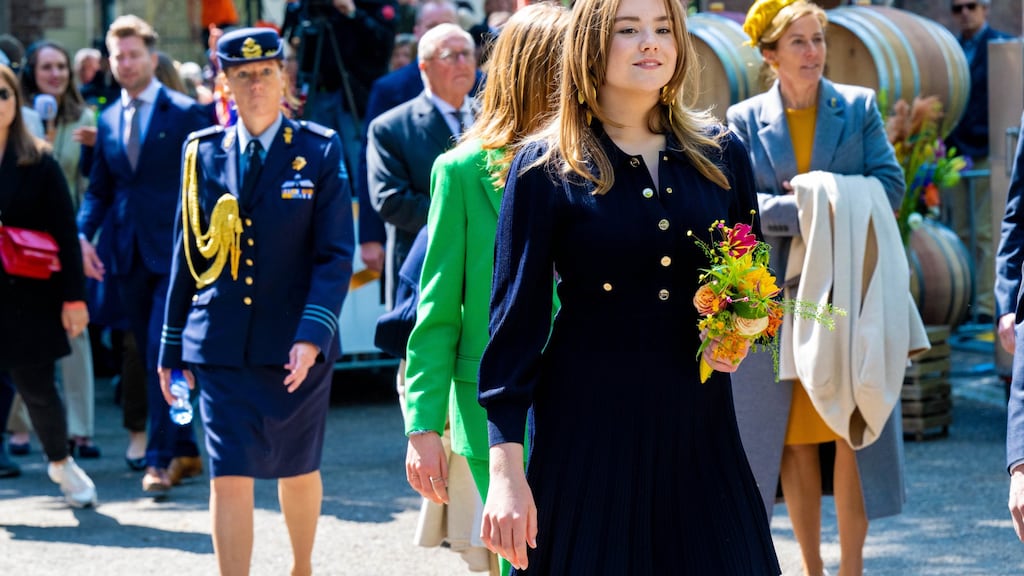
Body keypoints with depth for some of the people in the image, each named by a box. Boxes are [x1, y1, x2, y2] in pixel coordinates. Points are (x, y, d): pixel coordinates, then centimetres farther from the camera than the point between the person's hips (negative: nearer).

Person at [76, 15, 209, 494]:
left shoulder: (185, 113, -3)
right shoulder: (108, 120, 12)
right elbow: (99, 189, 15)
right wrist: (83, 234, -1)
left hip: (174, 252, -6)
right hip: (129, 255, 6)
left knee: (163, 355, -13)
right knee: (152, 359, 9)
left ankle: (160, 458, -9)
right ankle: (185, 453, 19)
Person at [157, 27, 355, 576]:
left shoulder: (320, 151, -3)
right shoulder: (203, 152, 4)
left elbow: (336, 256, -7)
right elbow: (186, 255, 9)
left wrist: (312, 335, -19)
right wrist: (172, 348, 9)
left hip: (294, 347, -1)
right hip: (221, 347, 1)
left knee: (297, 469, 15)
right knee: (229, 478, -8)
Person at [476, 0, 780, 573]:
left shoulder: (722, 155, 7)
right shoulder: (546, 168, -3)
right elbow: (516, 318, -5)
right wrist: (506, 469, -12)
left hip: (700, 425, 3)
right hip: (588, 429, -3)